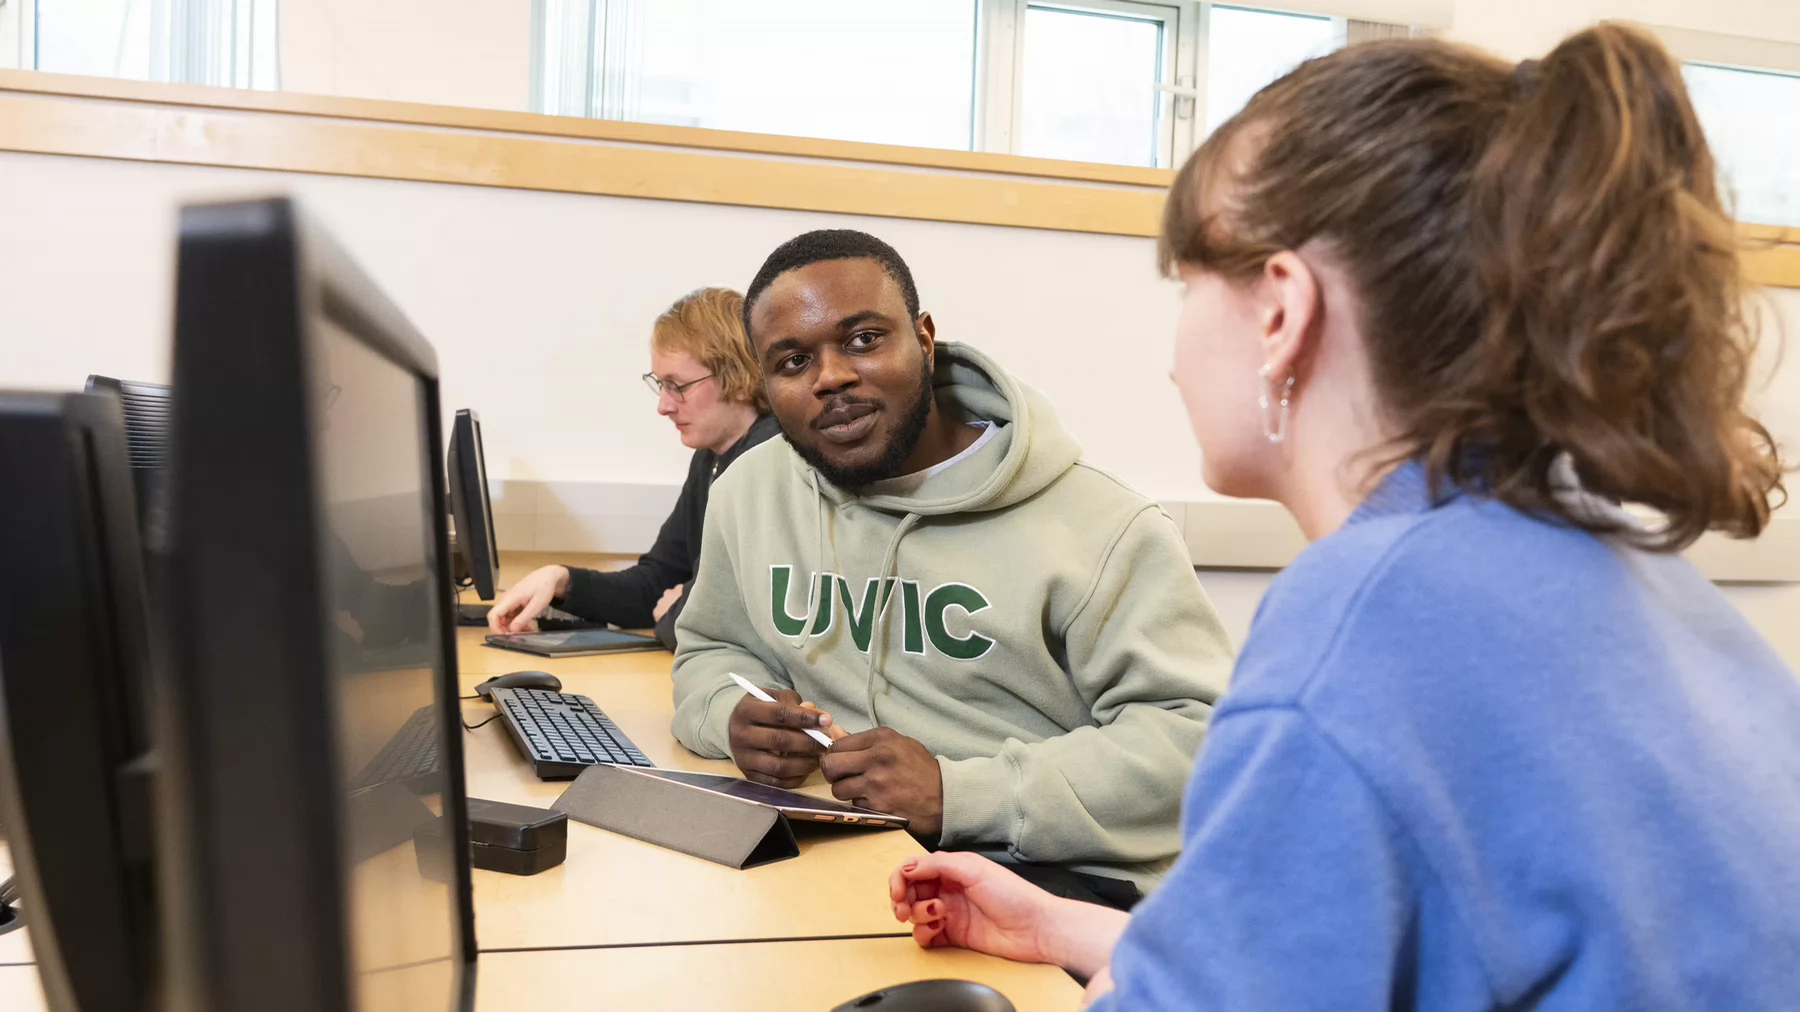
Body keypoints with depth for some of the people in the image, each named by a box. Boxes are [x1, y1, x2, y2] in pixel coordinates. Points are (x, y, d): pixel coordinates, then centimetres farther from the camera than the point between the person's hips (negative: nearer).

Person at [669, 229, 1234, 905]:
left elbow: (1195, 731, -14)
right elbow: (712, 650, 23)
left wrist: (956, 792, -23)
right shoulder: (749, 495, 9)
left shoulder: (1102, 527, -11)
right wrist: (734, 717, -4)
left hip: (1056, 876, -6)